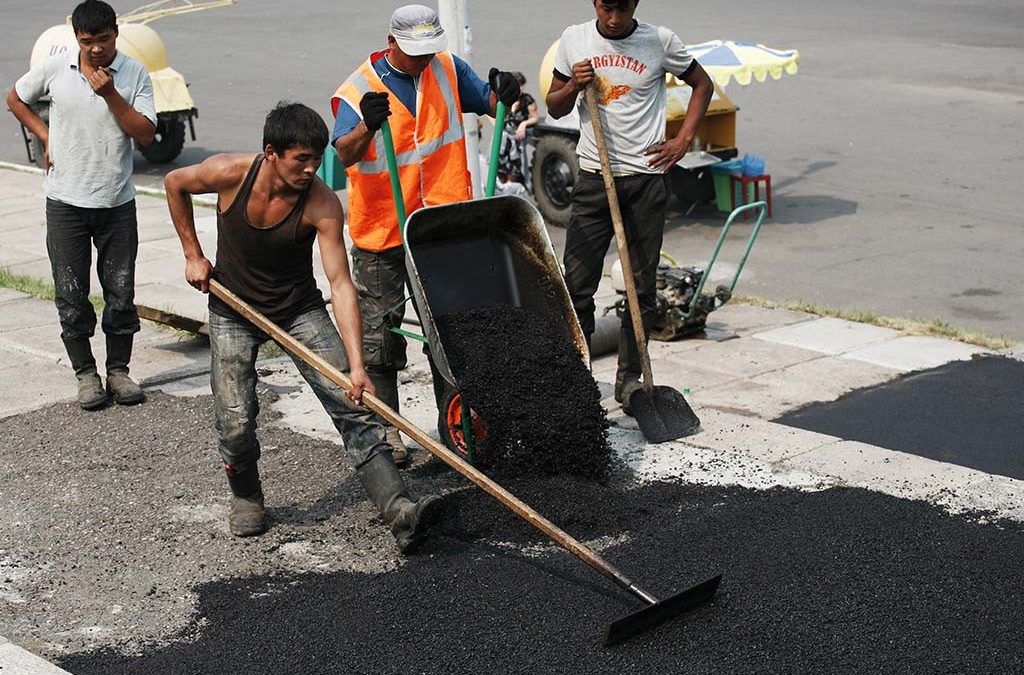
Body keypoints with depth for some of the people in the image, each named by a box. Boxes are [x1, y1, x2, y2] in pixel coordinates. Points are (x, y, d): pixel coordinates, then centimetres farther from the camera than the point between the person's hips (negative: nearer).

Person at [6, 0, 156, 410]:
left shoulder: (135, 75, -5)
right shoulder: (55, 68, -4)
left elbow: (146, 134, -11)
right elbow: (15, 99, 13)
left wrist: (110, 95, -19)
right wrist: (46, 137, 2)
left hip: (117, 203, 0)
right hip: (66, 202, 0)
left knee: (121, 291, 6)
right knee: (71, 294, 4)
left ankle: (118, 371, 20)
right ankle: (86, 374, 16)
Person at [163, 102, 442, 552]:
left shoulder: (322, 204, -24)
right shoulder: (231, 173, -21)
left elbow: (341, 285, -28)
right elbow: (175, 183, 2)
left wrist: (356, 365, -37)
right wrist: (192, 255, 0)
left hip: (300, 310, 0)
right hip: (233, 311, 0)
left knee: (352, 404, -13)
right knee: (235, 422, -10)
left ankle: (399, 511, -18)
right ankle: (245, 497, 22)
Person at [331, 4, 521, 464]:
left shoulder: (448, 69, 2)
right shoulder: (359, 90, -12)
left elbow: (490, 105, 13)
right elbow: (344, 155, -25)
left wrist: (505, 95, -11)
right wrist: (367, 125, -46)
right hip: (381, 234, -3)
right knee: (380, 335, 1)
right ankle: (386, 430, 10)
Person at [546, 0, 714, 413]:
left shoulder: (660, 41, -2)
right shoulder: (574, 40, 3)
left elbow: (702, 84, 12)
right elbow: (554, 108, 12)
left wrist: (683, 140, 2)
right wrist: (574, 86, -10)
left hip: (647, 180, -1)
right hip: (594, 178, 1)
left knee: (642, 286, 5)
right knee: (577, 282, -2)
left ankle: (629, 378, 15)